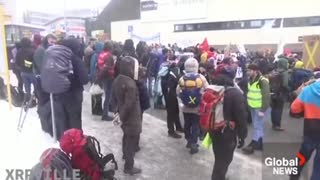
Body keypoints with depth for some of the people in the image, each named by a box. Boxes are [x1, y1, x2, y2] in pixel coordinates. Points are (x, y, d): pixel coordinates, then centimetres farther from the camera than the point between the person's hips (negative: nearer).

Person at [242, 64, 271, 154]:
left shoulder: (263, 81, -19)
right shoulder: (251, 80, 6)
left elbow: (266, 96, -21)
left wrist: (263, 110, -22)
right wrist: (248, 103, 13)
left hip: (260, 108, -8)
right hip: (253, 107, 8)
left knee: (257, 126, -3)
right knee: (258, 126, 17)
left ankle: (252, 145, 4)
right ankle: (259, 144, 28)